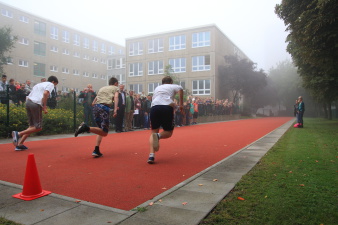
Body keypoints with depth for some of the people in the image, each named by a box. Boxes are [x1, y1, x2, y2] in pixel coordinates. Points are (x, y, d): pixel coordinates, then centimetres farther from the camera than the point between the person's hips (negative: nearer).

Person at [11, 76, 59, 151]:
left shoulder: (40, 84, 30)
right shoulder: (50, 84, 7)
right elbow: (45, 93, -14)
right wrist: (44, 107, -12)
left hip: (28, 102, 9)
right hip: (36, 104, -8)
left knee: (32, 126, 13)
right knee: (38, 127, -1)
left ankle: (20, 144, 7)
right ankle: (18, 134, -9)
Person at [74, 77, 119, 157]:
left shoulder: (102, 88, 32)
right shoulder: (115, 88, 18)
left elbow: (94, 102, 25)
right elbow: (116, 97, -4)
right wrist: (115, 109, -15)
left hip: (96, 106, 6)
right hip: (104, 107, -6)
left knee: (101, 130, 17)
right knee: (104, 132, -5)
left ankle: (96, 151, 6)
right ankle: (86, 128, -26)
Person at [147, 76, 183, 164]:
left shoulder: (157, 88, 32)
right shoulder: (172, 86, 23)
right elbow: (180, 89, 2)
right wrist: (181, 103, 2)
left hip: (154, 107, 3)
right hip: (167, 107, -3)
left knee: (154, 132, 13)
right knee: (169, 132, 15)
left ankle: (151, 155, -8)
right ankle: (158, 136, -21)